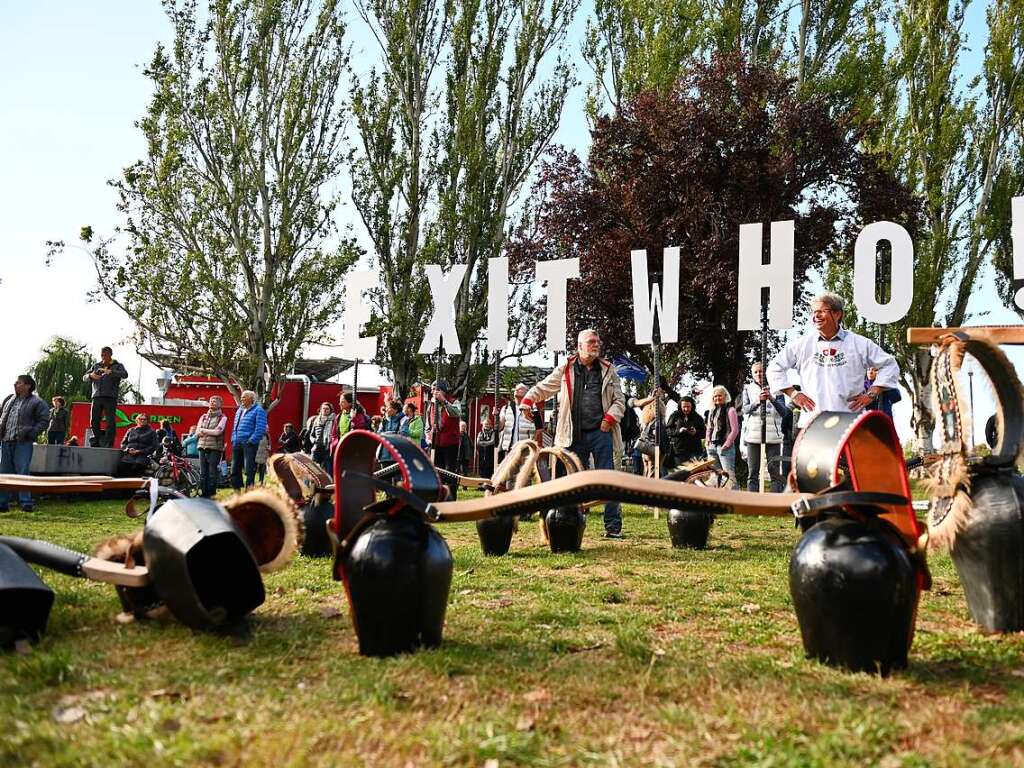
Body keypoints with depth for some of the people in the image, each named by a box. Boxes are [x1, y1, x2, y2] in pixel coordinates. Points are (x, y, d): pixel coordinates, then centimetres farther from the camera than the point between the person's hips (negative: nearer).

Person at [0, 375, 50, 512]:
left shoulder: (37, 402, -1)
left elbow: (44, 421, -3)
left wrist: (32, 433, -13)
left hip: (23, 443, -6)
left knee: (22, 472, -8)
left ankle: (26, 503, -4)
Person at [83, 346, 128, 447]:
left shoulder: (117, 366, 8)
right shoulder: (96, 366, 18)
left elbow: (125, 374, -12)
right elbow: (84, 378, 17)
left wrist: (110, 371, -25)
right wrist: (91, 375, -8)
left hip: (110, 398, -3)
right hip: (97, 397, 4)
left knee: (111, 422, -11)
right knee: (94, 422, 2)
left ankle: (108, 445, -9)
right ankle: (98, 443, 16)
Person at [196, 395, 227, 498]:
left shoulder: (222, 418, 2)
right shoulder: (203, 417, 17)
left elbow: (217, 431, -12)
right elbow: (197, 432, 7)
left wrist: (203, 430, -2)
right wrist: (211, 432, -8)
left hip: (215, 448, -4)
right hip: (202, 447, 5)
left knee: (213, 473, -5)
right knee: (202, 472, 4)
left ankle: (210, 495, 0)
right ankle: (203, 494, 9)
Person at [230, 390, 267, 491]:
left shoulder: (258, 410, -5)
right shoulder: (239, 410, 19)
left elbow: (260, 429, -13)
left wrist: (251, 441, -18)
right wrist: (233, 439, 11)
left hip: (249, 444, -8)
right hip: (237, 444, 8)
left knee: (249, 469, -7)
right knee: (235, 468, 10)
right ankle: (237, 491, 20)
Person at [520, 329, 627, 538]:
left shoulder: (608, 370, 9)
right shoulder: (566, 369, 7)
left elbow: (619, 400, 10)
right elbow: (543, 387, 11)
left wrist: (610, 419, -5)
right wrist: (527, 401, -5)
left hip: (601, 432, 0)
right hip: (575, 435, 0)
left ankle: (613, 526, 2)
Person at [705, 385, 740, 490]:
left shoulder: (730, 410, -5)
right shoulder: (712, 411, 16)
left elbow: (735, 430, -10)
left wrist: (727, 444, -14)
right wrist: (707, 441, 9)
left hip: (725, 447, -7)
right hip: (712, 446, 7)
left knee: (729, 474, -13)